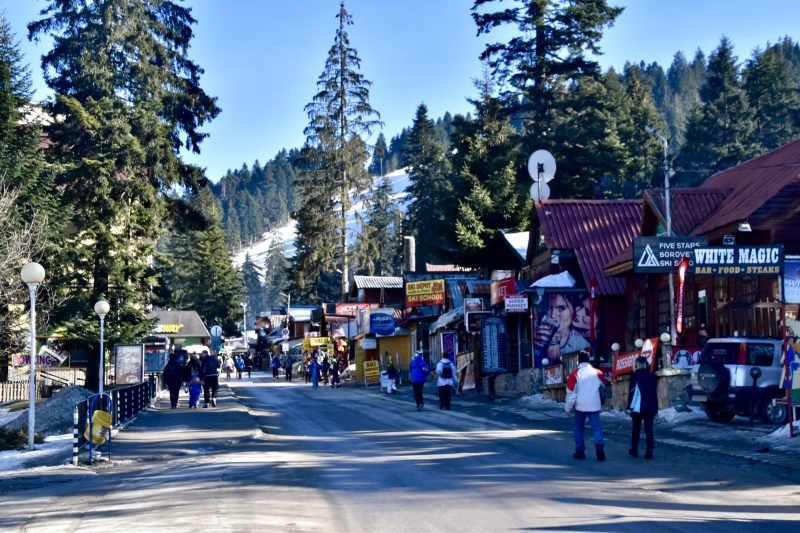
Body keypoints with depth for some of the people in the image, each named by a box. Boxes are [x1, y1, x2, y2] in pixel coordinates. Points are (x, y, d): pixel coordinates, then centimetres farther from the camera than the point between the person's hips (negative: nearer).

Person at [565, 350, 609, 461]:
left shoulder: (575, 374, -9)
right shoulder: (597, 373, 1)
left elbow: (571, 393, -10)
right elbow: (604, 385, 22)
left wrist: (567, 408, -1)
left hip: (580, 406, -1)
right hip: (594, 406, 1)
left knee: (579, 428, 14)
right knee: (596, 428, 1)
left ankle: (580, 451, 14)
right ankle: (599, 447, -20)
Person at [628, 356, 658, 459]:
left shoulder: (636, 375, -5)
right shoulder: (652, 375, 6)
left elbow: (631, 391, -8)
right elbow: (654, 392, 10)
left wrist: (630, 406, -5)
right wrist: (655, 408, 15)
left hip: (638, 407, -2)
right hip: (650, 407, 2)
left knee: (635, 429, 13)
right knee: (649, 429, 2)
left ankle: (634, 450, 20)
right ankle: (649, 452, -6)